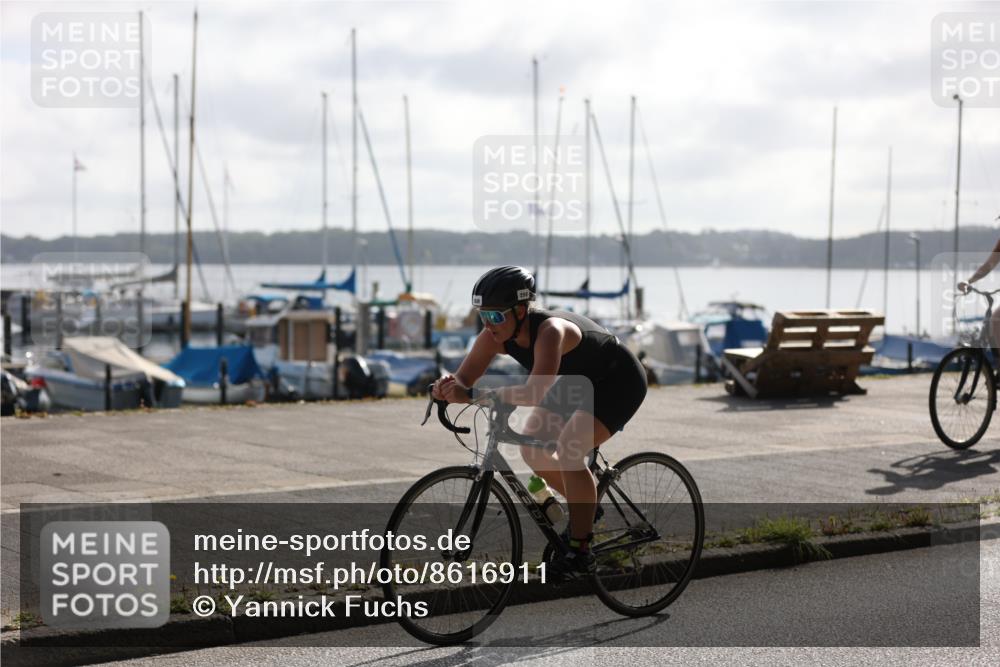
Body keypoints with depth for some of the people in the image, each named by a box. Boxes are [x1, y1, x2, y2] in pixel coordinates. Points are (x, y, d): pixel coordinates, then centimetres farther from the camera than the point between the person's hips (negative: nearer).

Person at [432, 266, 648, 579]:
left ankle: (580, 550, -13)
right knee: (532, 448, -1)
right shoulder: (496, 335, -17)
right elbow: (462, 380, -18)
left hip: (620, 381, -8)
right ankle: (584, 508, 23)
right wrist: (445, 388, -42)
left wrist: (472, 396, -56)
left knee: (568, 450, -25)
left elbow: (534, 392, -52)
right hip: (579, 380, 8)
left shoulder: (550, 330, -40)